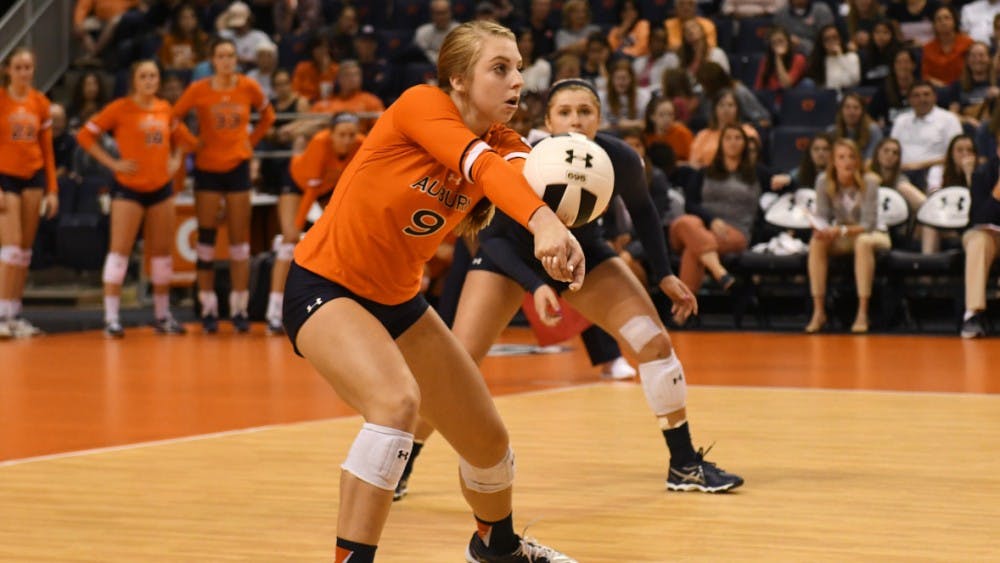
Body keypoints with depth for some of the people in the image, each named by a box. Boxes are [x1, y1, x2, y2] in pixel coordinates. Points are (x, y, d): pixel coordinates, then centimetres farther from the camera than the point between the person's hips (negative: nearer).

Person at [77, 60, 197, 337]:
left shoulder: (164, 109, 7)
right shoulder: (120, 109, -7)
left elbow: (180, 136, 25)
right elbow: (85, 135, -6)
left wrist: (176, 160, 8)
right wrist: (112, 163, -11)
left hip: (161, 188, 5)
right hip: (129, 189, -5)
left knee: (161, 251, 10)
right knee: (120, 249, -9)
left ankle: (163, 315, 21)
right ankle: (111, 317, -9)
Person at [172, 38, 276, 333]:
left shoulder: (248, 87, -2)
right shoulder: (198, 90, -7)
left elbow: (267, 115, 15)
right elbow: (174, 118, 1)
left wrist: (251, 140, 6)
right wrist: (192, 144, -5)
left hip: (238, 167, 1)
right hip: (207, 168, -1)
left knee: (239, 241, 1)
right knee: (206, 239, -1)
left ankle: (239, 308, 5)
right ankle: (208, 308, 4)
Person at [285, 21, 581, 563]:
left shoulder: (504, 144, -4)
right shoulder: (421, 105, -20)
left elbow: (528, 172, -27)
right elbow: (482, 166, -38)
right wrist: (542, 220, -56)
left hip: (396, 300, 7)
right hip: (323, 288, -7)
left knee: (487, 437, 11)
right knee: (397, 400, -32)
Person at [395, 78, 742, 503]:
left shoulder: (619, 160, -25)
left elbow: (641, 209, -2)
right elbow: (493, 237, -24)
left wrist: (664, 275, -5)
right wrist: (536, 286, -39)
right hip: (511, 256, -3)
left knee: (655, 343, -11)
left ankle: (685, 466, 3)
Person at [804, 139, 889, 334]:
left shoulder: (869, 182, -19)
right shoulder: (824, 181, -10)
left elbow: (868, 224, -23)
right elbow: (822, 216, -9)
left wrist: (842, 230, -39)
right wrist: (822, 229, -34)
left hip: (872, 234, -3)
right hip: (841, 238, 3)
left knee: (863, 242, -38)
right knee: (816, 243, -28)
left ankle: (862, 313, -37)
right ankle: (818, 311, -27)